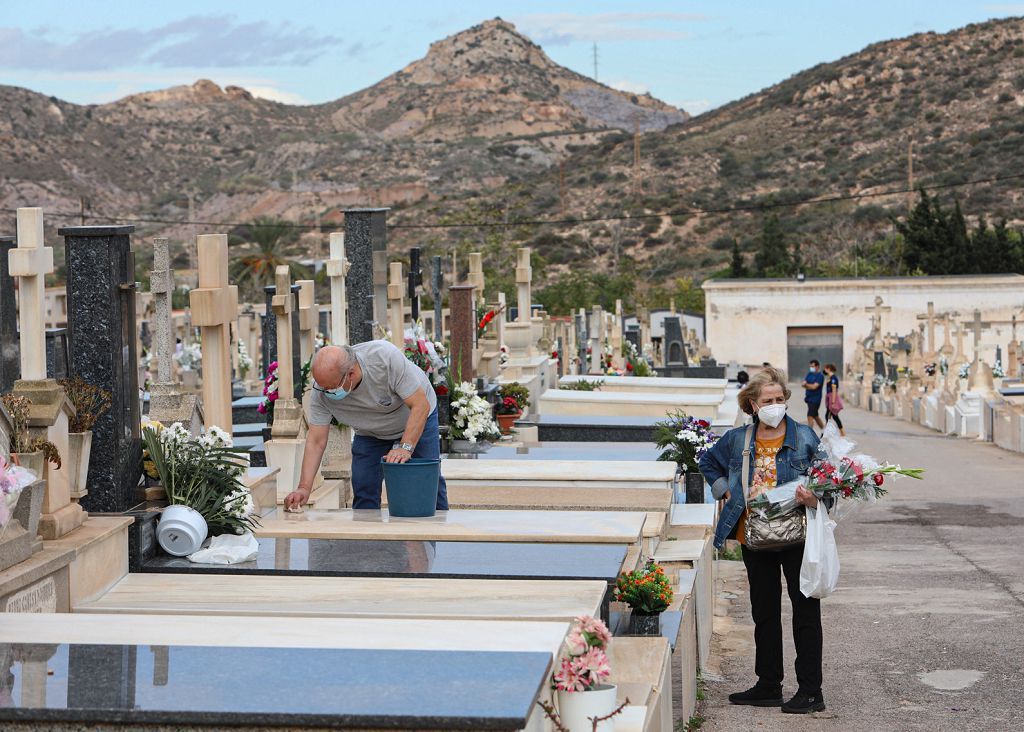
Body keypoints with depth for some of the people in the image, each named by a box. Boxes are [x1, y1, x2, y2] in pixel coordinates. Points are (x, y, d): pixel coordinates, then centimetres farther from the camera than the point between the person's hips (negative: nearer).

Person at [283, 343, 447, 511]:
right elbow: (316, 442, -23)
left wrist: (406, 447, -43)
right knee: (363, 489, -8)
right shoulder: (322, 389, -28)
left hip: (417, 419, -3)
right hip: (371, 432, 3)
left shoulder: (386, 357, -40)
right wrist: (304, 487, -33)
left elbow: (421, 405, -34)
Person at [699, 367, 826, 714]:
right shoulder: (736, 440, 6)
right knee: (764, 613, 13)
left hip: (796, 539, -4)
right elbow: (708, 462, 24)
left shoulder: (805, 437, -4)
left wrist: (814, 498, -22)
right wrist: (724, 490, 9)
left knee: (805, 613, -1)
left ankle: (811, 691, 4)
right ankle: (768, 686, 24)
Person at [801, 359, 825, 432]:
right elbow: (804, 383, 4)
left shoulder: (820, 376, -10)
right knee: (815, 416, 16)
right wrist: (810, 386, -15)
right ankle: (824, 429, 30)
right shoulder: (809, 374, 11)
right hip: (809, 398, 8)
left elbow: (814, 387, -19)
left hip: (815, 399, -8)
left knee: (810, 416, -12)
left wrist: (806, 384, -5)